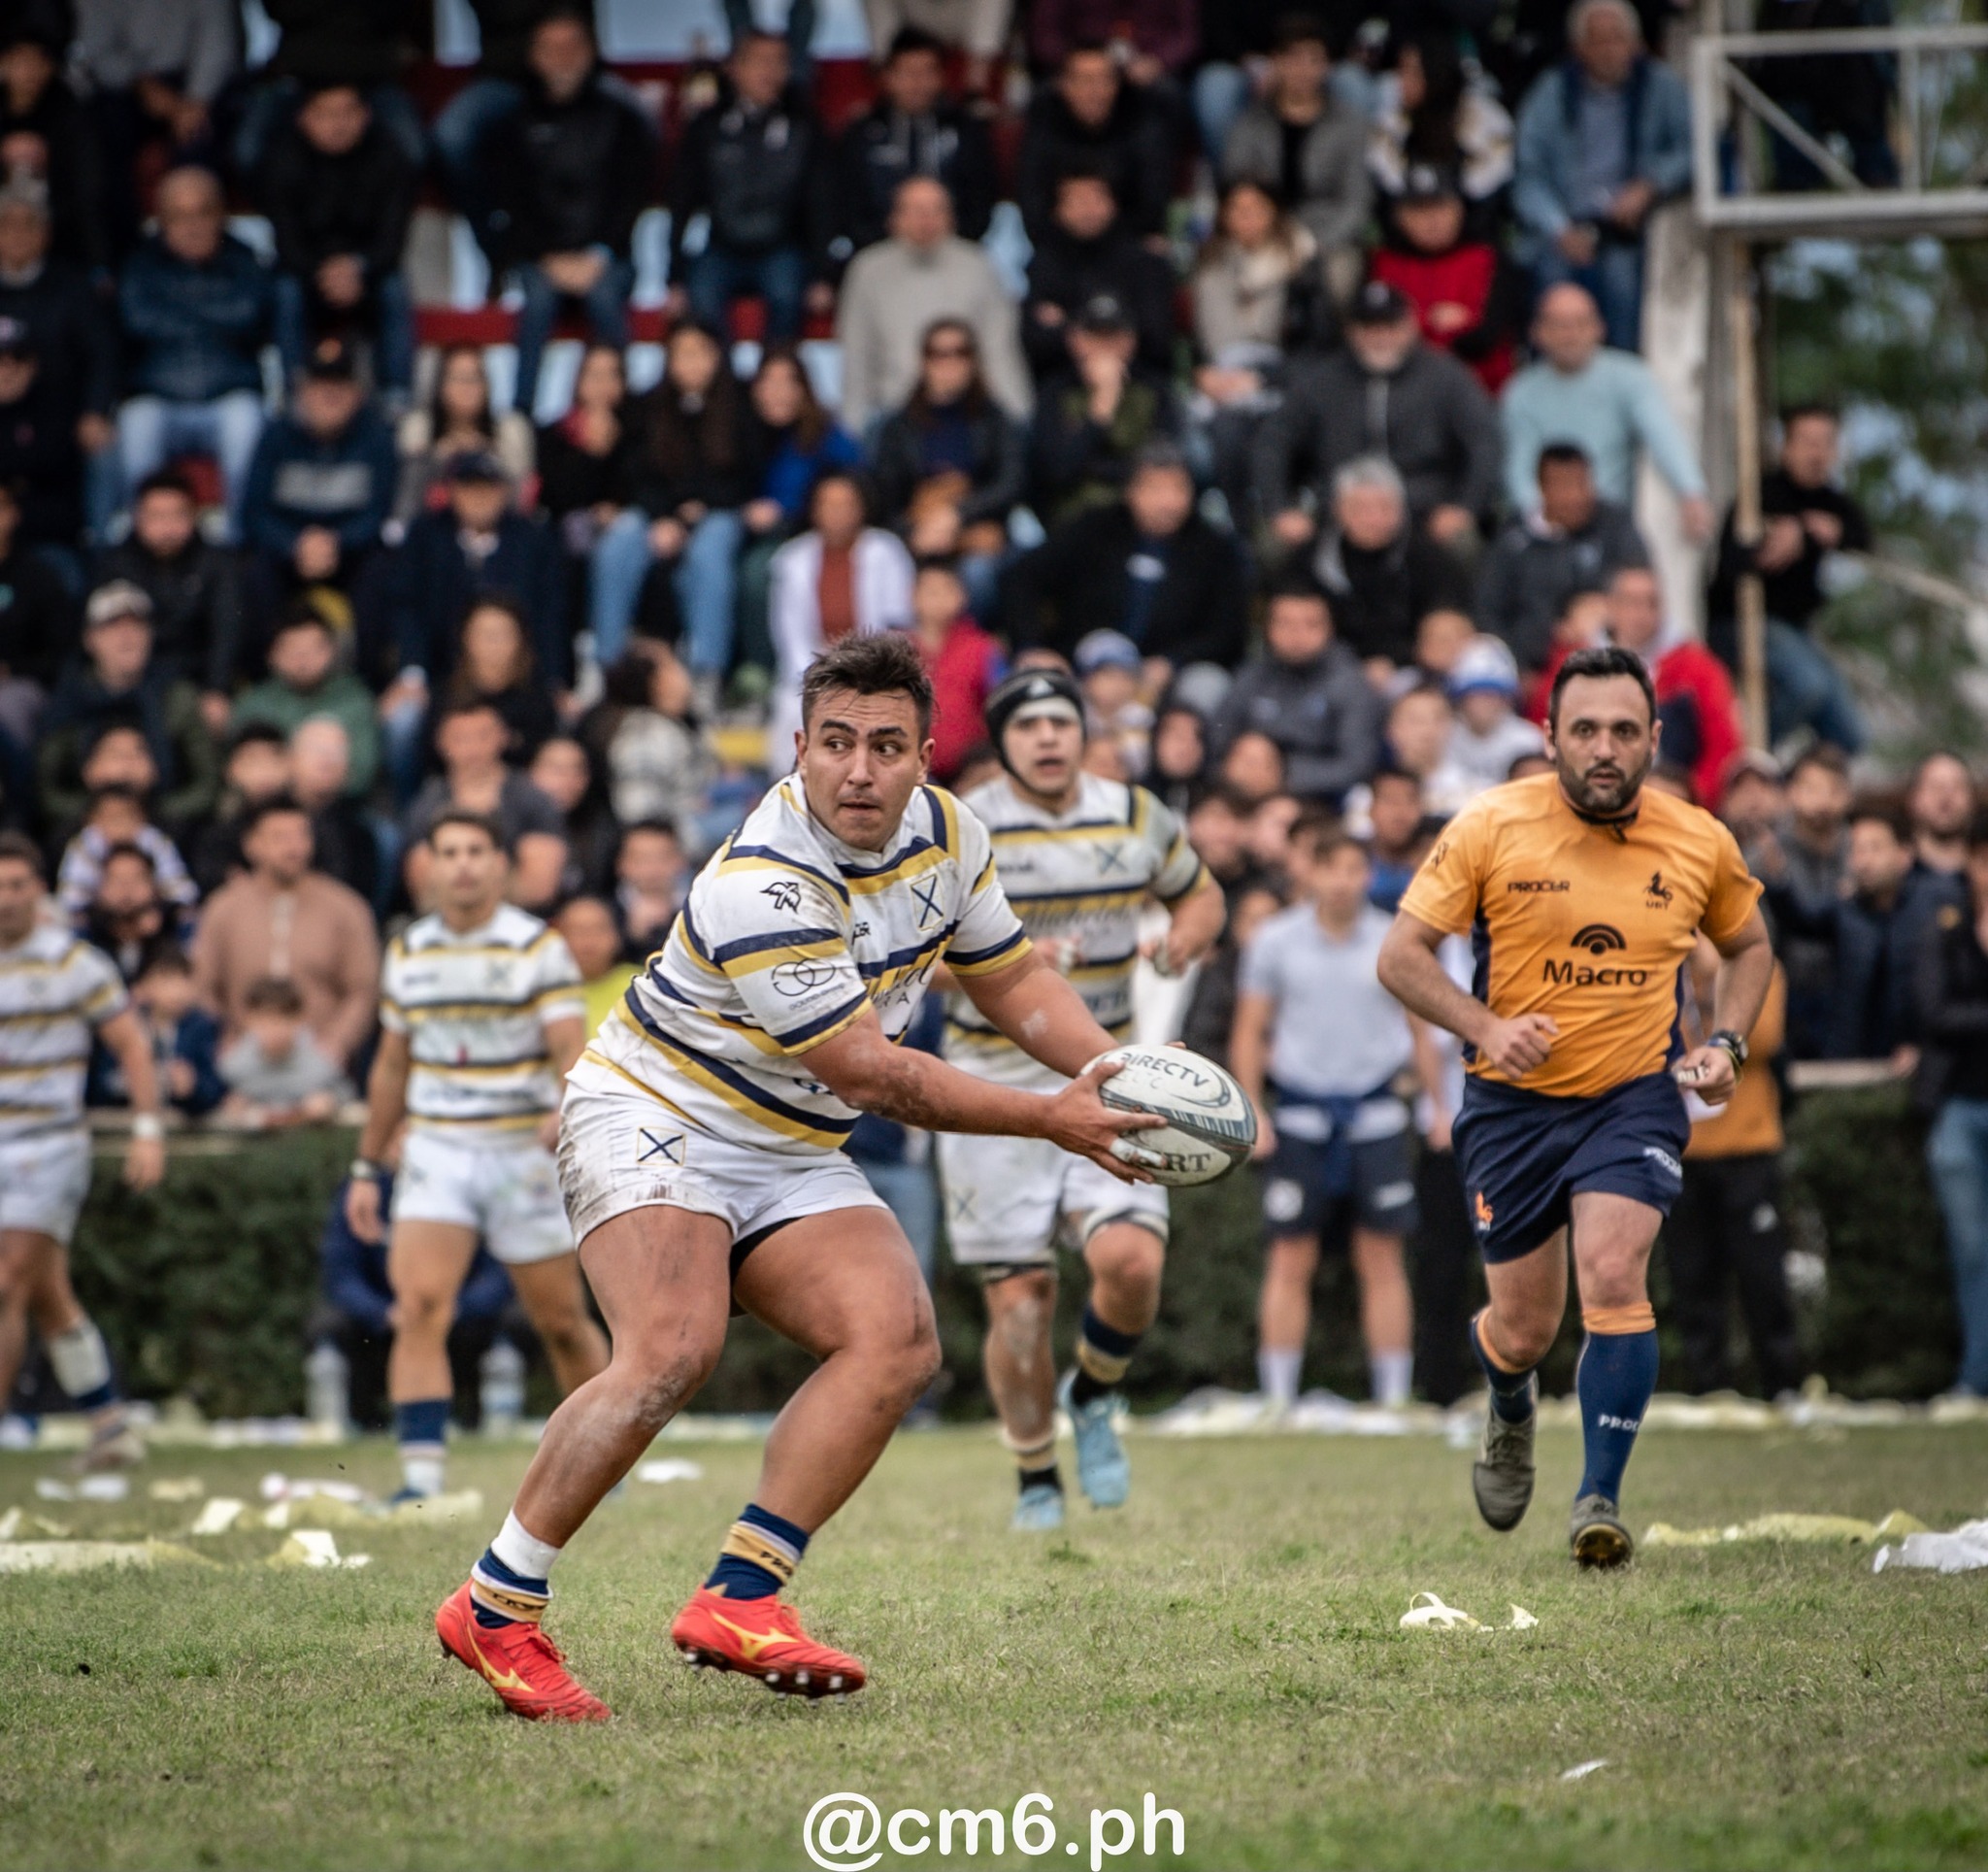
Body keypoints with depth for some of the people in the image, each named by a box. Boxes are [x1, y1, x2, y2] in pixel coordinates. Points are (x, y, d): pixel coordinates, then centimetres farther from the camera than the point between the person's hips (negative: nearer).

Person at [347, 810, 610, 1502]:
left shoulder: (539, 947, -3)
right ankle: (421, 1479, -20)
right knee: (419, 1307, -16)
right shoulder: (406, 953, 9)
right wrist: (368, 1166, 17)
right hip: (435, 1151, 2)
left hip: (525, 1153, -2)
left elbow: (572, 1048, -13)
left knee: (560, 1321, 4)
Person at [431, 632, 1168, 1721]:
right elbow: (869, 1074, -24)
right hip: (655, 1116, -8)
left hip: (792, 1157, 8)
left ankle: (737, 1600, -18)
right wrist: (1048, 1120, -20)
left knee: (898, 1339, -16)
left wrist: (1125, 1072, -4)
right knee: (674, 1348, -30)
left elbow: (1017, 985, 13)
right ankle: (495, 1607, -19)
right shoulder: (762, 886, -27)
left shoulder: (946, 835, -2)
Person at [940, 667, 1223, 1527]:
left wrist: (1187, 936, -4)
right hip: (992, 1090, -2)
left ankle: (1092, 1396, 14)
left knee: (1131, 1262, -18)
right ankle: (1036, 1478, 17)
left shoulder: (1136, 816, 4)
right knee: (1019, 1296, -3)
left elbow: (1201, 895, 20)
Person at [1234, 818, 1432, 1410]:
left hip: (1375, 1110, 1)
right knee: (1291, 1261, -1)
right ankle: (1278, 1400, 3)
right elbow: (1249, 1033, 6)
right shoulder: (1275, 942, 3)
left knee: (1382, 1260, 0)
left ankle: (1394, 1399, 4)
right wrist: (1253, 1111, -2)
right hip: (1299, 1110, -1)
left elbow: (1419, 1031, 14)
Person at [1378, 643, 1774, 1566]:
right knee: (1524, 1334, 7)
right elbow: (1402, 954, -7)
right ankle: (1510, 1409, 45)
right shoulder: (1489, 827, -11)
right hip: (1514, 1104, 0)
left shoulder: (1700, 843, -4)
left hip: (1637, 1096, 0)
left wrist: (1726, 1044, -1)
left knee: (1613, 1275, -23)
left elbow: (1747, 946, 16)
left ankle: (1599, 1498, -13)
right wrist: (1486, 1027, -22)